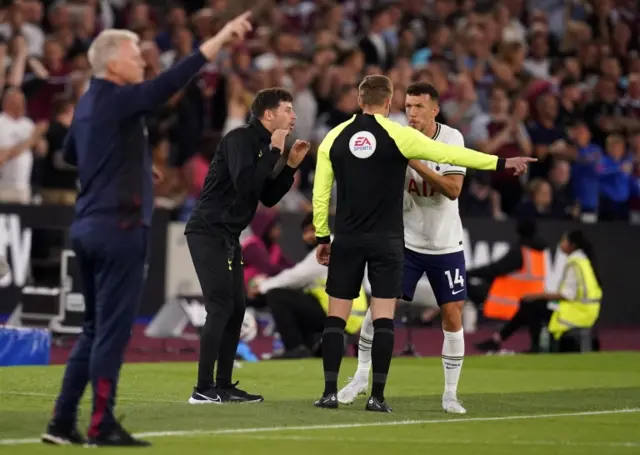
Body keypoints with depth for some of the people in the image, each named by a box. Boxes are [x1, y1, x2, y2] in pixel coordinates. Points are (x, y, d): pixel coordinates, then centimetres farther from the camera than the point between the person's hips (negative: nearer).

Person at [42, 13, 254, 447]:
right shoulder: (117, 100, -13)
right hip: (118, 227, -9)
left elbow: (71, 153, 30)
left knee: (96, 329, 14)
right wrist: (221, 37, -24)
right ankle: (102, 425, -1)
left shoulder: (90, 102, 14)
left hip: (90, 227, 9)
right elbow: (170, 82, -24)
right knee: (113, 329, -4)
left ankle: (63, 423, 13)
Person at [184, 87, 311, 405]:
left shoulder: (262, 144, 14)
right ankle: (203, 389, -12)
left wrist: (290, 165, 6)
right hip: (209, 232, -10)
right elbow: (245, 184, -27)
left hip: (227, 235, 10)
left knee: (236, 307, 9)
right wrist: (274, 152, -19)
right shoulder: (240, 139, -13)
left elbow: (268, 198, 16)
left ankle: (224, 385, 14)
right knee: (221, 307, -13)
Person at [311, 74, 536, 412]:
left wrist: (322, 237, 14)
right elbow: (451, 154, -4)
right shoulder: (398, 135, -4)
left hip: (346, 239, 2)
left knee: (336, 316, 7)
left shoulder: (334, 137, 4)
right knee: (383, 318, 0)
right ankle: (377, 396, -5)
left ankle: (330, 392, 1)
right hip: (385, 239, -2)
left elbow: (320, 192, 5)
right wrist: (501, 163, 2)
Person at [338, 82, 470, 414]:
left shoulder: (452, 138, -9)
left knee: (453, 316, -2)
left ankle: (450, 394, 9)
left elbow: (453, 189, -20)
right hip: (405, 240, 0)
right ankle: (361, 377, 10)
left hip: (446, 244, 0)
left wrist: (417, 163, -28)